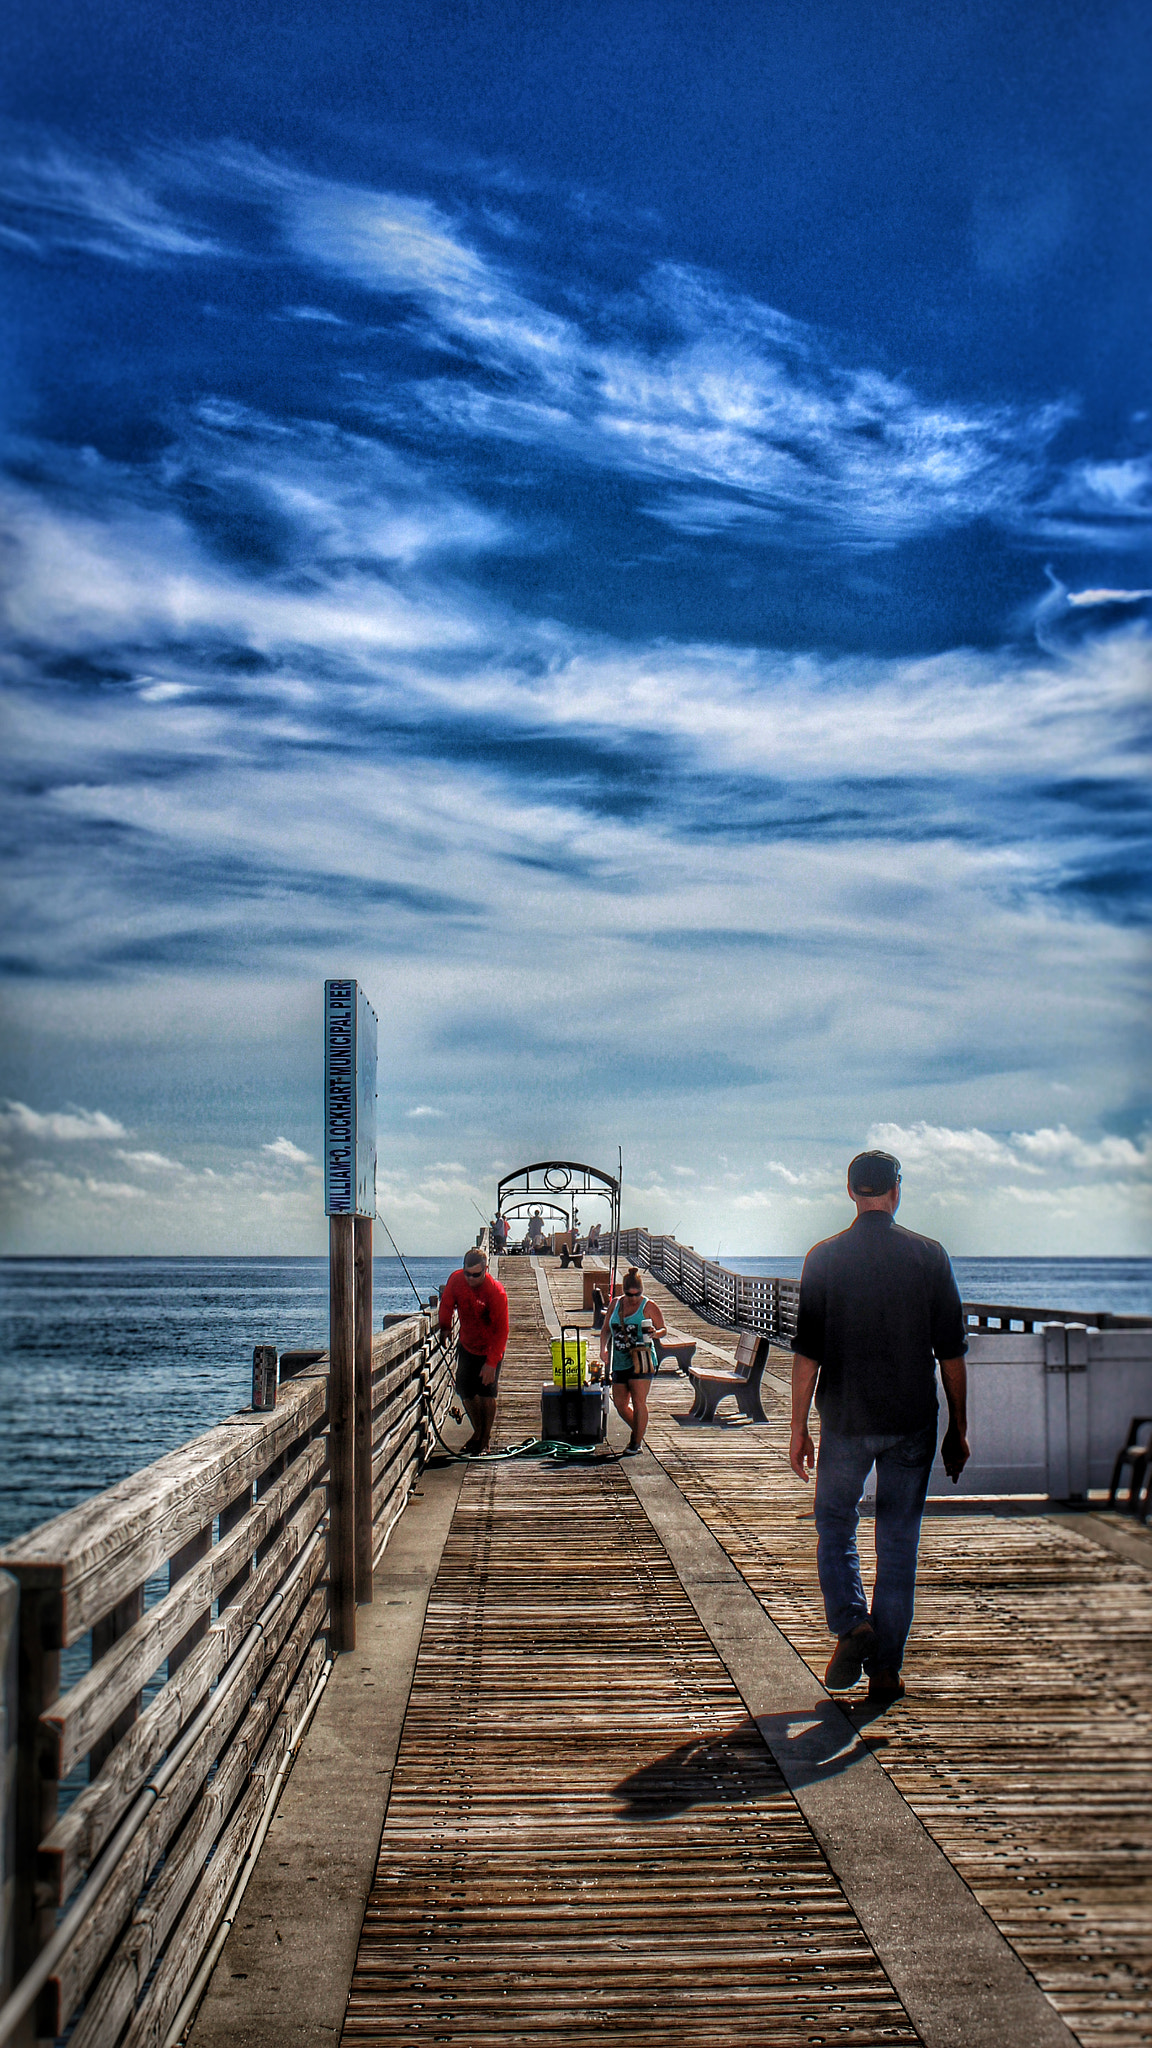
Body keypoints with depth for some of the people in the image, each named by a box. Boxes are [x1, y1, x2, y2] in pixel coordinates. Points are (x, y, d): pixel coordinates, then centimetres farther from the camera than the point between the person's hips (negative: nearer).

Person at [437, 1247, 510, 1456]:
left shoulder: (496, 1292, -29)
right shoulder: (456, 1279, -15)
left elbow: (501, 1331, -25)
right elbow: (446, 1304, 4)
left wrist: (491, 1363, -27)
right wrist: (445, 1328, -7)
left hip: (490, 1347, -5)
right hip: (466, 1344, 5)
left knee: (486, 1391, -8)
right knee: (464, 1388, 6)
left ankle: (485, 1441, 8)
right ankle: (478, 1431, 28)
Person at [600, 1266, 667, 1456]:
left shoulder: (649, 1306, -3)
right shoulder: (616, 1304, 10)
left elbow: (663, 1329, 0)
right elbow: (606, 1329, 17)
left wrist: (654, 1333, -22)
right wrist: (603, 1349, 1)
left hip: (640, 1360, -6)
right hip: (620, 1361, 6)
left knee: (639, 1402, -9)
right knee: (620, 1404, 10)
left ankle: (637, 1442, 0)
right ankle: (638, 1431, 32)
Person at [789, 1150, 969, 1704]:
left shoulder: (824, 1258, -3)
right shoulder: (930, 1256, -1)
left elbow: (807, 1352, -5)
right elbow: (952, 1352, 1)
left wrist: (798, 1428, 1)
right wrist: (958, 1428, 9)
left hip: (845, 1421, -1)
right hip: (912, 1424, 1)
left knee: (834, 1526, 16)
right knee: (899, 1542, 9)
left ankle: (851, 1623, -3)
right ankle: (885, 1669, 11)